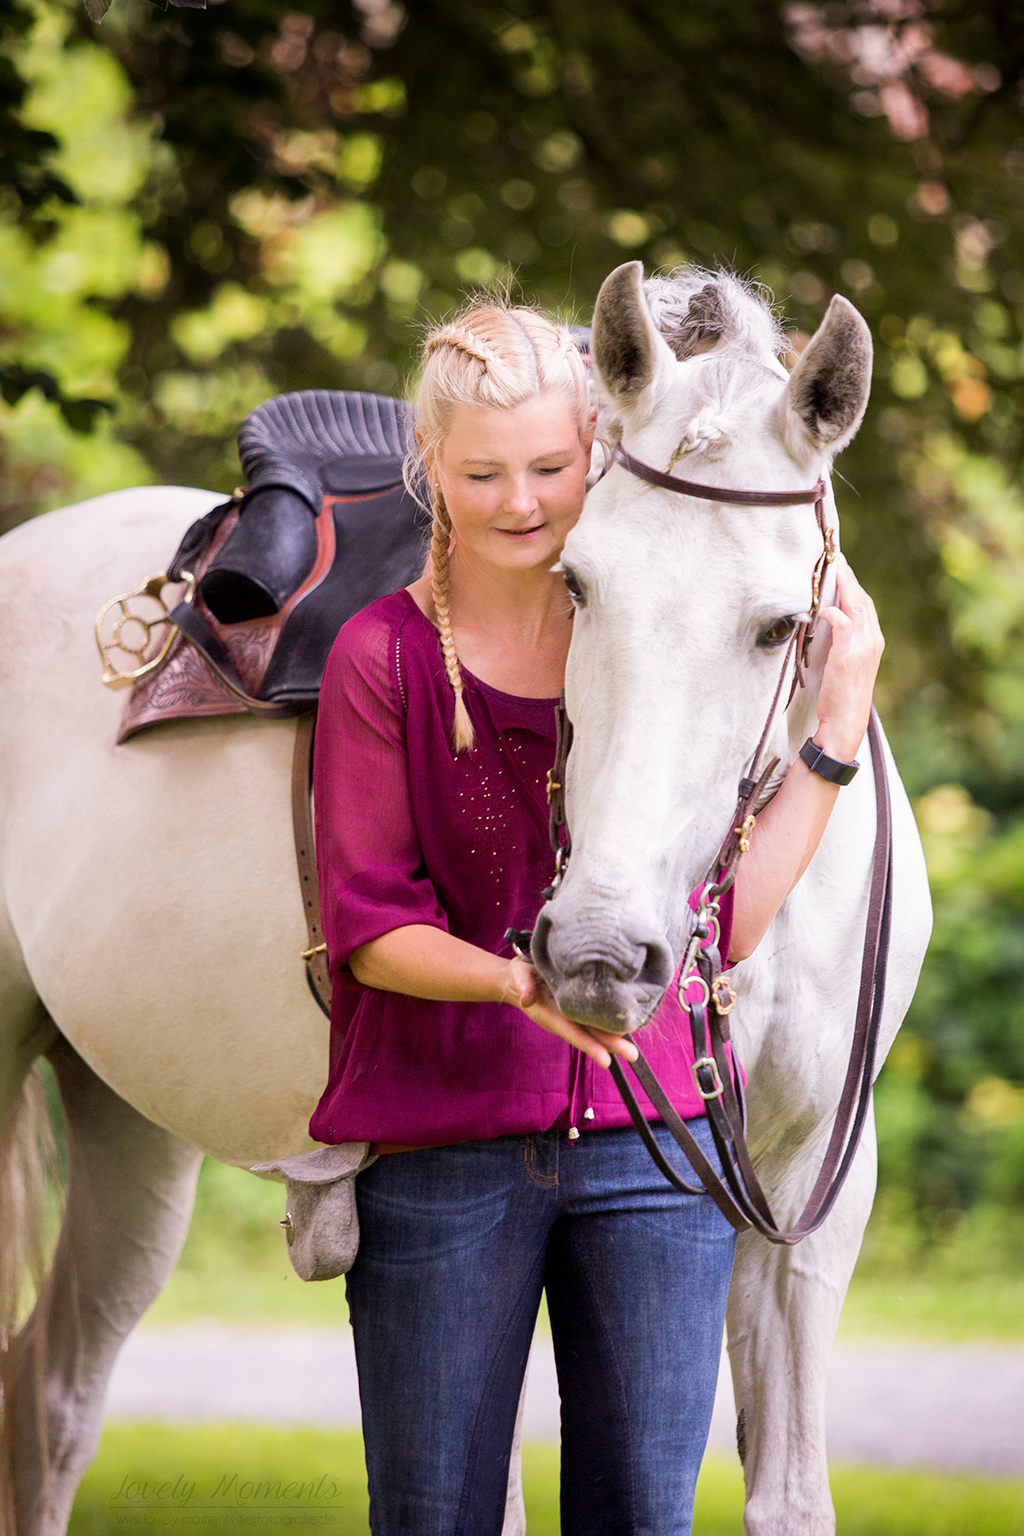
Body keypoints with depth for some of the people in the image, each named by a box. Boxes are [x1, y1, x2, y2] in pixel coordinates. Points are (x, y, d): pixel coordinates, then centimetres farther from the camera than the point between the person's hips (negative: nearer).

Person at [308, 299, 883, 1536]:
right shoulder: (383, 657, -4)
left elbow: (724, 923, 2)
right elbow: (371, 930, -6)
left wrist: (839, 721, -1)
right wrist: (521, 982, -24)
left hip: (653, 1146, 2)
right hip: (440, 1146, -2)